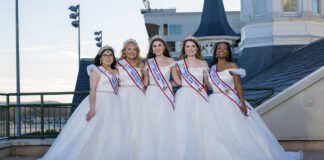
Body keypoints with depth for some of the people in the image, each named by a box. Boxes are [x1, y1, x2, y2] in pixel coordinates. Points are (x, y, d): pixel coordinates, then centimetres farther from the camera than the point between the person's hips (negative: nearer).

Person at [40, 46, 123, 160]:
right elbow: (92, 90, -13)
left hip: (113, 107, 7)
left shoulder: (115, 72, 19)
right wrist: (92, 108, -23)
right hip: (99, 104, -7)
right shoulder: (97, 71, -1)